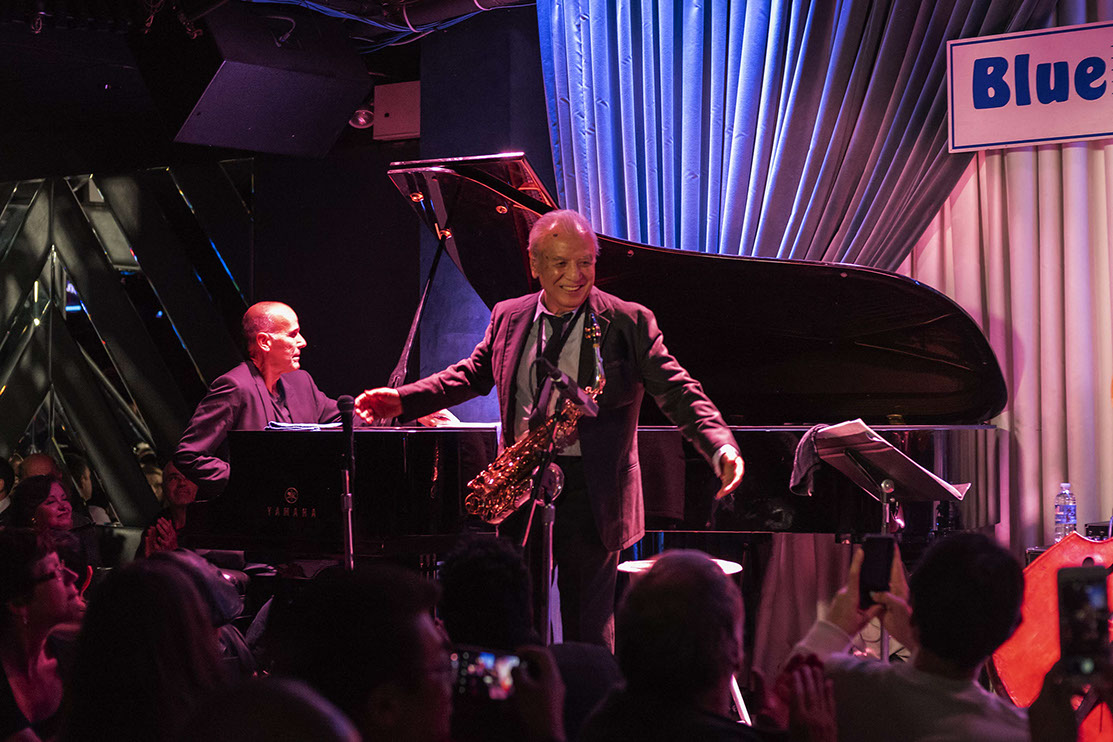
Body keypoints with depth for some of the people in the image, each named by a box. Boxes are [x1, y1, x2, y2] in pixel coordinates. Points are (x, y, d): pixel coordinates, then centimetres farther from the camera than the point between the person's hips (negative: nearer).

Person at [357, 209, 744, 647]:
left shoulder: (629, 322, -4)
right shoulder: (508, 317, 8)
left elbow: (676, 391, -9)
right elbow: (472, 375, 21)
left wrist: (721, 447, -24)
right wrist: (402, 400, 11)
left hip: (591, 492, -4)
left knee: (588, 630, 0)